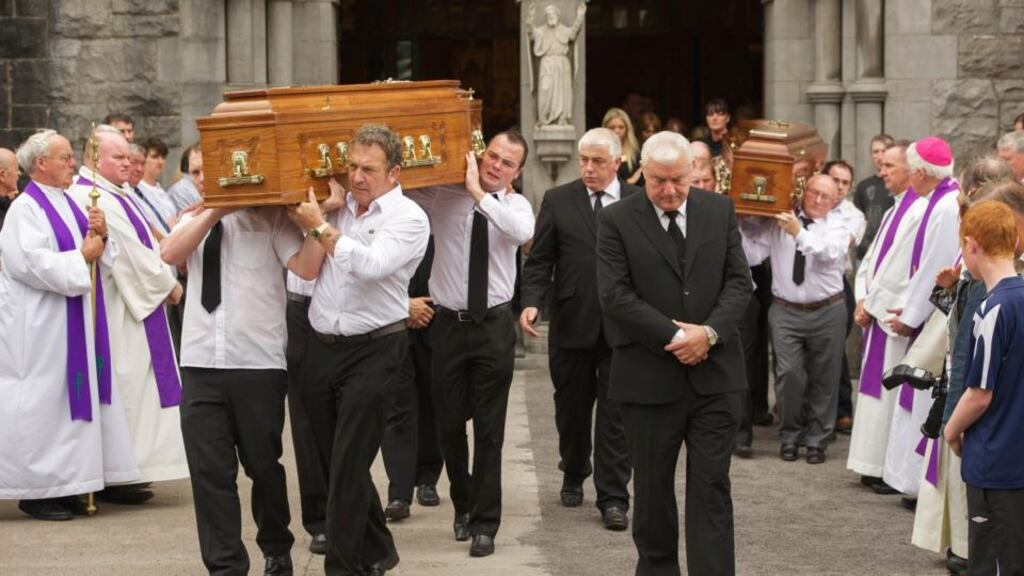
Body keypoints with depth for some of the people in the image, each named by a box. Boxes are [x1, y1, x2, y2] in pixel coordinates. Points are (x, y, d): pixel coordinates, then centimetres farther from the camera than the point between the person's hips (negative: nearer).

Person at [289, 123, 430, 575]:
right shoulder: (337, 206, 10)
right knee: (332, 460, 12)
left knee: (348, 464, -7)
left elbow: (371, 265, -23)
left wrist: (320, 227, -15)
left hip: (372, 351, -6)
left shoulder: (408, 218, -7)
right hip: (322, 347, 6)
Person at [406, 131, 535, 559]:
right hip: (448, 325, 1)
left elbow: (524, 232, -25)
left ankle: (485, 522, 11)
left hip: (493, 327, -1)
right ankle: (463, 504, 34)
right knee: (449, 423, 12)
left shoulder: (515, 205, -2)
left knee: (489, 429, 2)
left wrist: (479, 193, -25)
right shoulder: (441, 194, -2)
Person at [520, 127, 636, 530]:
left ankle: (613, 498, 4)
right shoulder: (558, 201, 3)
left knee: (615, 413, -1)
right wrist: (531, 302, -14)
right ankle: (573, 476, 36)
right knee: (571, 407, 14)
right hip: (571, 323, 1)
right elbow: (540, 259, 2)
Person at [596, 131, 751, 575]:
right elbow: (616, 296, -11)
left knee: (711, 489, -1)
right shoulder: (616, 220, -3)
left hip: (714, 374, 1)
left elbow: (739, 280, 4)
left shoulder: (720, 210, 7)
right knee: (653, 489, 11)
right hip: (650, 379, -1)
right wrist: (674, 337, -16)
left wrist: (709, 332, -12)